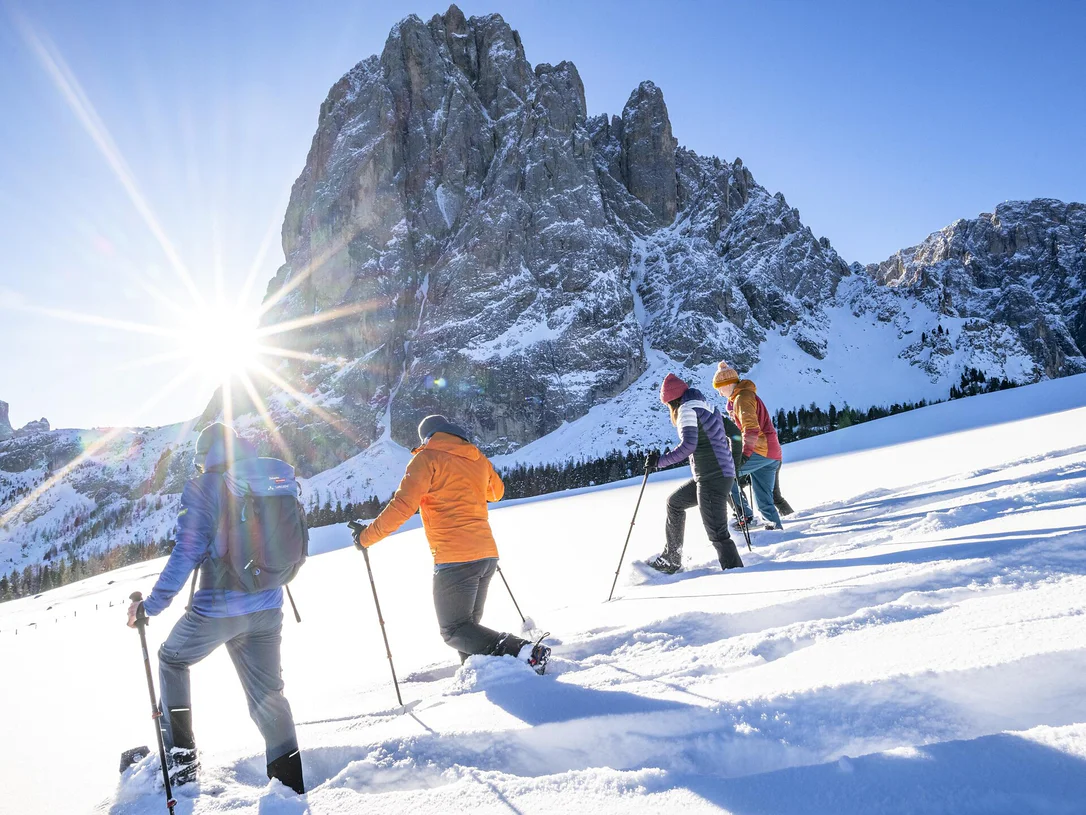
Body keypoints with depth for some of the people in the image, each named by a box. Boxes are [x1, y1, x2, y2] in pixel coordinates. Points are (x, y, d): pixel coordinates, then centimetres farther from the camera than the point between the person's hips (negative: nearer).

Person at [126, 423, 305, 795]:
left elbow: (186, 555, -16)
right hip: (268, 608, 4)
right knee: (267, 694, 16)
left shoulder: (204, 487, -12)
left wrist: (151, 606, -9)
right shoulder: (279, 476, 2)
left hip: (218, 608, -4)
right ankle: (292, 784, 19)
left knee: (171, 660, 26)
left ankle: (180, 757, 26)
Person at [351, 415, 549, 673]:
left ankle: (523, 652, -18)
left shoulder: (427, 458, -4)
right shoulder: (478, 458, 15)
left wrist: (367, 536, -2)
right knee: (468, 624, 20)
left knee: (454, 631, 0)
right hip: (487, 555, 7)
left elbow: (403, 506, -12)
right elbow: (497, 491, 33)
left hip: (455, 559, -7)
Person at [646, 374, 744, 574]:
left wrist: (660, 461, -14)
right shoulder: (704, 407, 17)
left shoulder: (687, 409, -8)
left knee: (717, 533, -10)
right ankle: (671, 560, 34)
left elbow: (688, 445, -21)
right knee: (674, 502, 25)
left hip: (712, 479, -10)